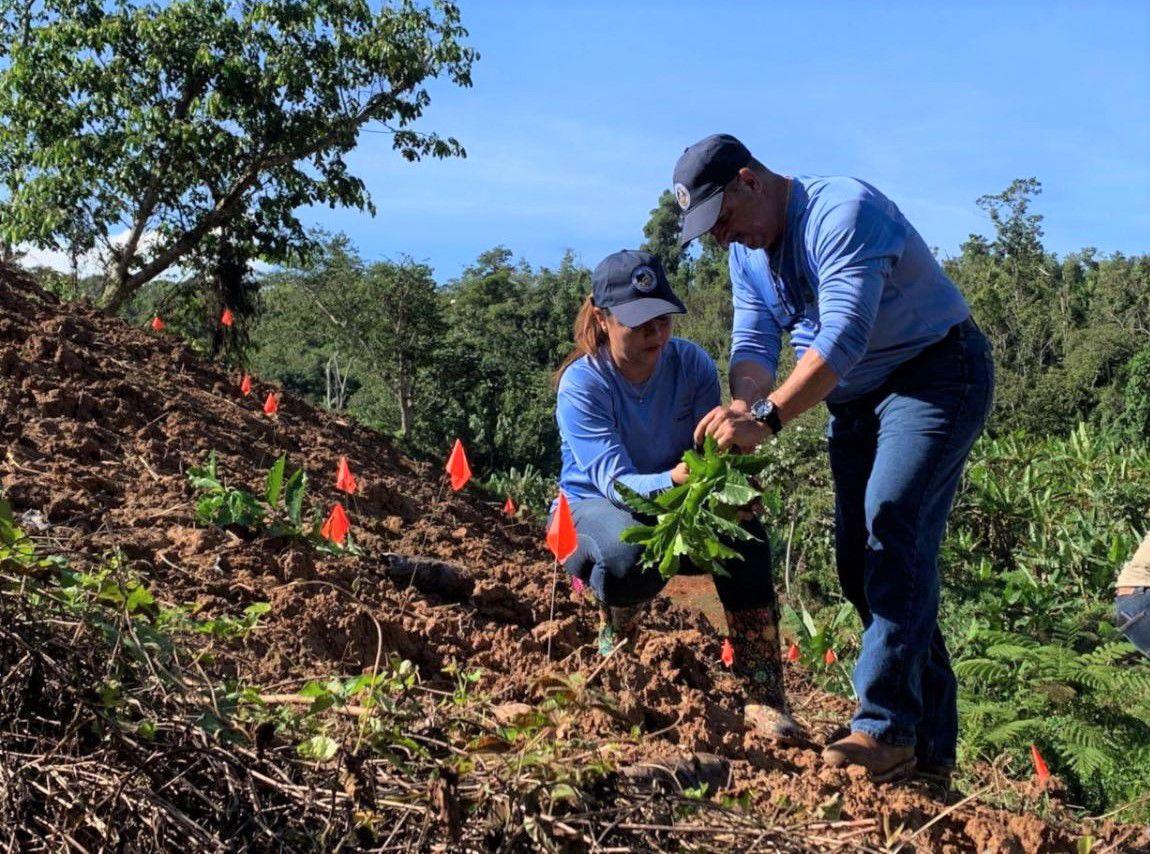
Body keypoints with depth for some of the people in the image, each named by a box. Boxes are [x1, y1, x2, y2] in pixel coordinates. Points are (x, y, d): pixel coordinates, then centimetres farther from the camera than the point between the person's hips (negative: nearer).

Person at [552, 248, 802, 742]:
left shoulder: (692, 365, -12)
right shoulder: (582, 384, -22)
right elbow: (615, 482, -32)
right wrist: (676, 479, -53)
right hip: (593, 509, -3)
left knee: (744, 533, -29)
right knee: (631, 552, -39)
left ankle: (763, 698, -25)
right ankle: (616, 631, -1)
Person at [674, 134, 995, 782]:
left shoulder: (841, 213, -25)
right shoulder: (747, 252, 4)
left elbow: (841, 338, -36)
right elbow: (755, 342, -5)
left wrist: (766, 419, -44)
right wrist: (740, 407, -27)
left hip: (936, 372, -9)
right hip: (856, 399, 9)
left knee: (892, 526, -24)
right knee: (861, 558, 3)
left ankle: (885, 728, -22)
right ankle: (931, 741, 10)